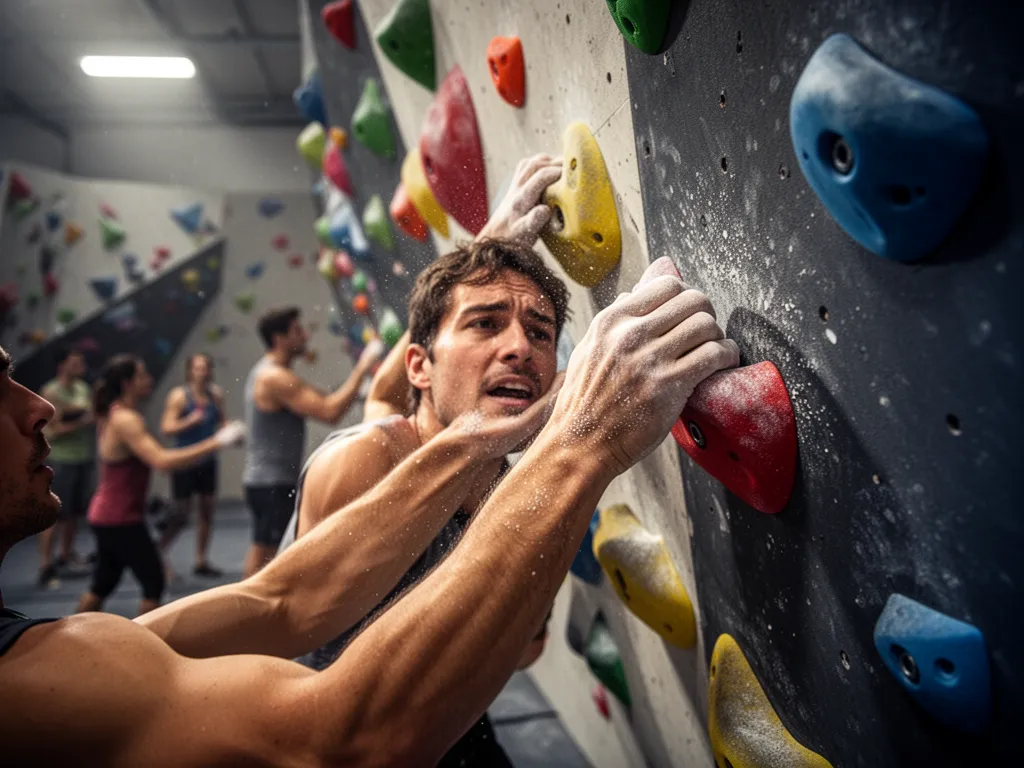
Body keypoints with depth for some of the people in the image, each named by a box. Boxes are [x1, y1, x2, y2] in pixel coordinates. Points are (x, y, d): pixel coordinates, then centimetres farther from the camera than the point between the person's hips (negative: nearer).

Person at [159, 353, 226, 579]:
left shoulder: (216, 394, 2)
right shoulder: (179, 396, -11)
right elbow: (166, 427, -16)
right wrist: (190, 421, -30)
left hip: (207, 461, 5)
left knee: (207, 510, 8)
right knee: (181, 514, -2)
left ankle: (201, 561, 19)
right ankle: (159, 553, 20)